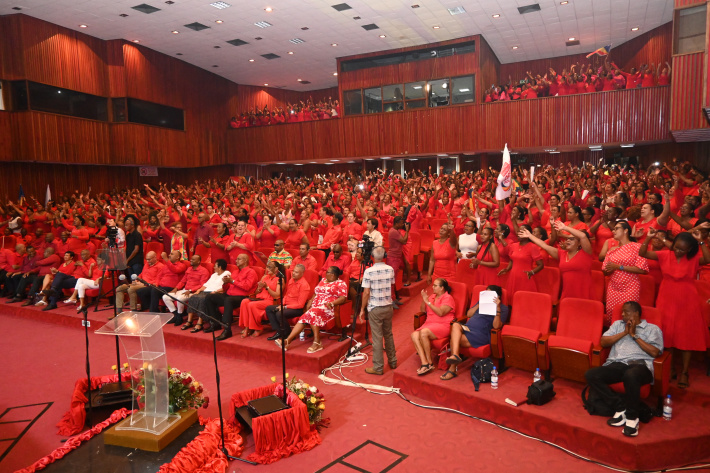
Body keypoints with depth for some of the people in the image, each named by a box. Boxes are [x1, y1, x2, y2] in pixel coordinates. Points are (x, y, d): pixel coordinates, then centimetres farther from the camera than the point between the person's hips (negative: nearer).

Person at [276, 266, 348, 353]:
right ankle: (287, 341, -28)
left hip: (328, 308, -6)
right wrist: (310, 302, 9)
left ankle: (317, 342, -35)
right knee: (303, 319, -18)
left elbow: (343, 298, -6)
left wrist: (331, 303, -21)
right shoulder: (323, 280, 28)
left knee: (312, 313, -34)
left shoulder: (340, 283, 6)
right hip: (315, 307, 7)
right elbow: (315, 293, 28)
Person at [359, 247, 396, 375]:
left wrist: (362, 309, -5)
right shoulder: (390, 269, 0)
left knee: (377, 338, 1)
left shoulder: (369, 271, -15)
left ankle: (378, 367, 8)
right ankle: (392, 361, 29)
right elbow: (391, 286, 10)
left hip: (375, 308, -5)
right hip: (388, 307, 5)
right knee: (388, 335, 18)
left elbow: (366, 292, -14)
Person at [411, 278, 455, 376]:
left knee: (423, 332, -34)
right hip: (429, 324, 7)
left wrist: (428, 302, -15)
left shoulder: (448, 298, 0)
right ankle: (424, 364, -30)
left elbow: (441, 313, -16)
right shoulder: (432, 297, 21)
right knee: (414, 335, -23)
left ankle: (429, 363, -22)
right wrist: (423, 300, 4)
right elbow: (422, 311, 21)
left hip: (443, 325, -7)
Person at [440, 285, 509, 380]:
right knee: (455, 325, -31)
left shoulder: (503, 308, 7)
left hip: (481, 334, -6)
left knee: (454, 339, -27)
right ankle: (455, 355, -43)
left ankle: (452, 369, -21)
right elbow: (468, 314, 20)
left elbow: (496, 326, -10)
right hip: (467, 327, 6)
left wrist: (498, 308, -19)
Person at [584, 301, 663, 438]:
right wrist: (624, 332, 7)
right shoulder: (618, 324, 30)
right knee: (590, 375, -24)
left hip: (639, 364, -4)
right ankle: (620, 407, -14)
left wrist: (634, 335, 2)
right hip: (616, 364, 4)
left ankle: (632, 417, -21)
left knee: (630, 375, -42)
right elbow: (603, 342, 15)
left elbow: (655, 352, 1)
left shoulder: (652, 328, 19)